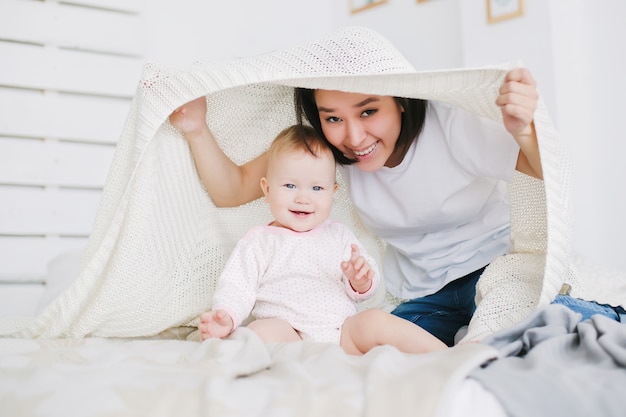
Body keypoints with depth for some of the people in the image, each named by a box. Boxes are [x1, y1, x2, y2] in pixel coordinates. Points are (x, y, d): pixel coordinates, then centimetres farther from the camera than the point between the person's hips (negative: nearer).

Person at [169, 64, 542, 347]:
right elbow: (232, 190, -8)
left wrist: (524, 131, -39)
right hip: (423, 296, 3)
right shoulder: (322, 145, -12)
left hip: (495, 265, -2)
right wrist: (198, 129, -24)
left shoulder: (448, 124, -24)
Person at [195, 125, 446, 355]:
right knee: (263, 331, -31)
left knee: (375, 320, -23)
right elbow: (237, 288, 5)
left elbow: (365, 286, 16)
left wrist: (361, 281, -9)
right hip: (289, 338, -2)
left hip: (345, 335, 2)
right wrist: (226, 318, -17)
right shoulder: (259, 241, 13)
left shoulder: (339, 235, 20)